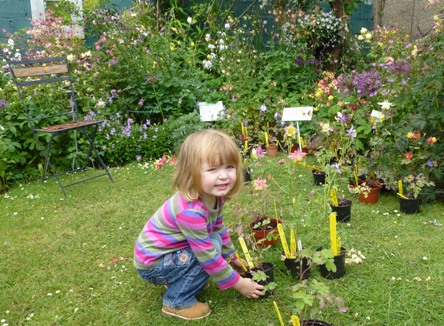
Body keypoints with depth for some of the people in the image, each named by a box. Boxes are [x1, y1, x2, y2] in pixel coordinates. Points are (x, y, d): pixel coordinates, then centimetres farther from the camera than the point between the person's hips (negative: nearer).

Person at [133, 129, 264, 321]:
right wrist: (238, 283, -17)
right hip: (152, 263, -8)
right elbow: (209, 256, -29)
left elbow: (219, 229, 9)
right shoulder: (190, 211, -36)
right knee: (211, 245, -21)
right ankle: (177, 302, -5)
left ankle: (178, 280, 16)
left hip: (169, 251, 9)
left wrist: (232, 257, 19)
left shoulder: (213, 196, -9)